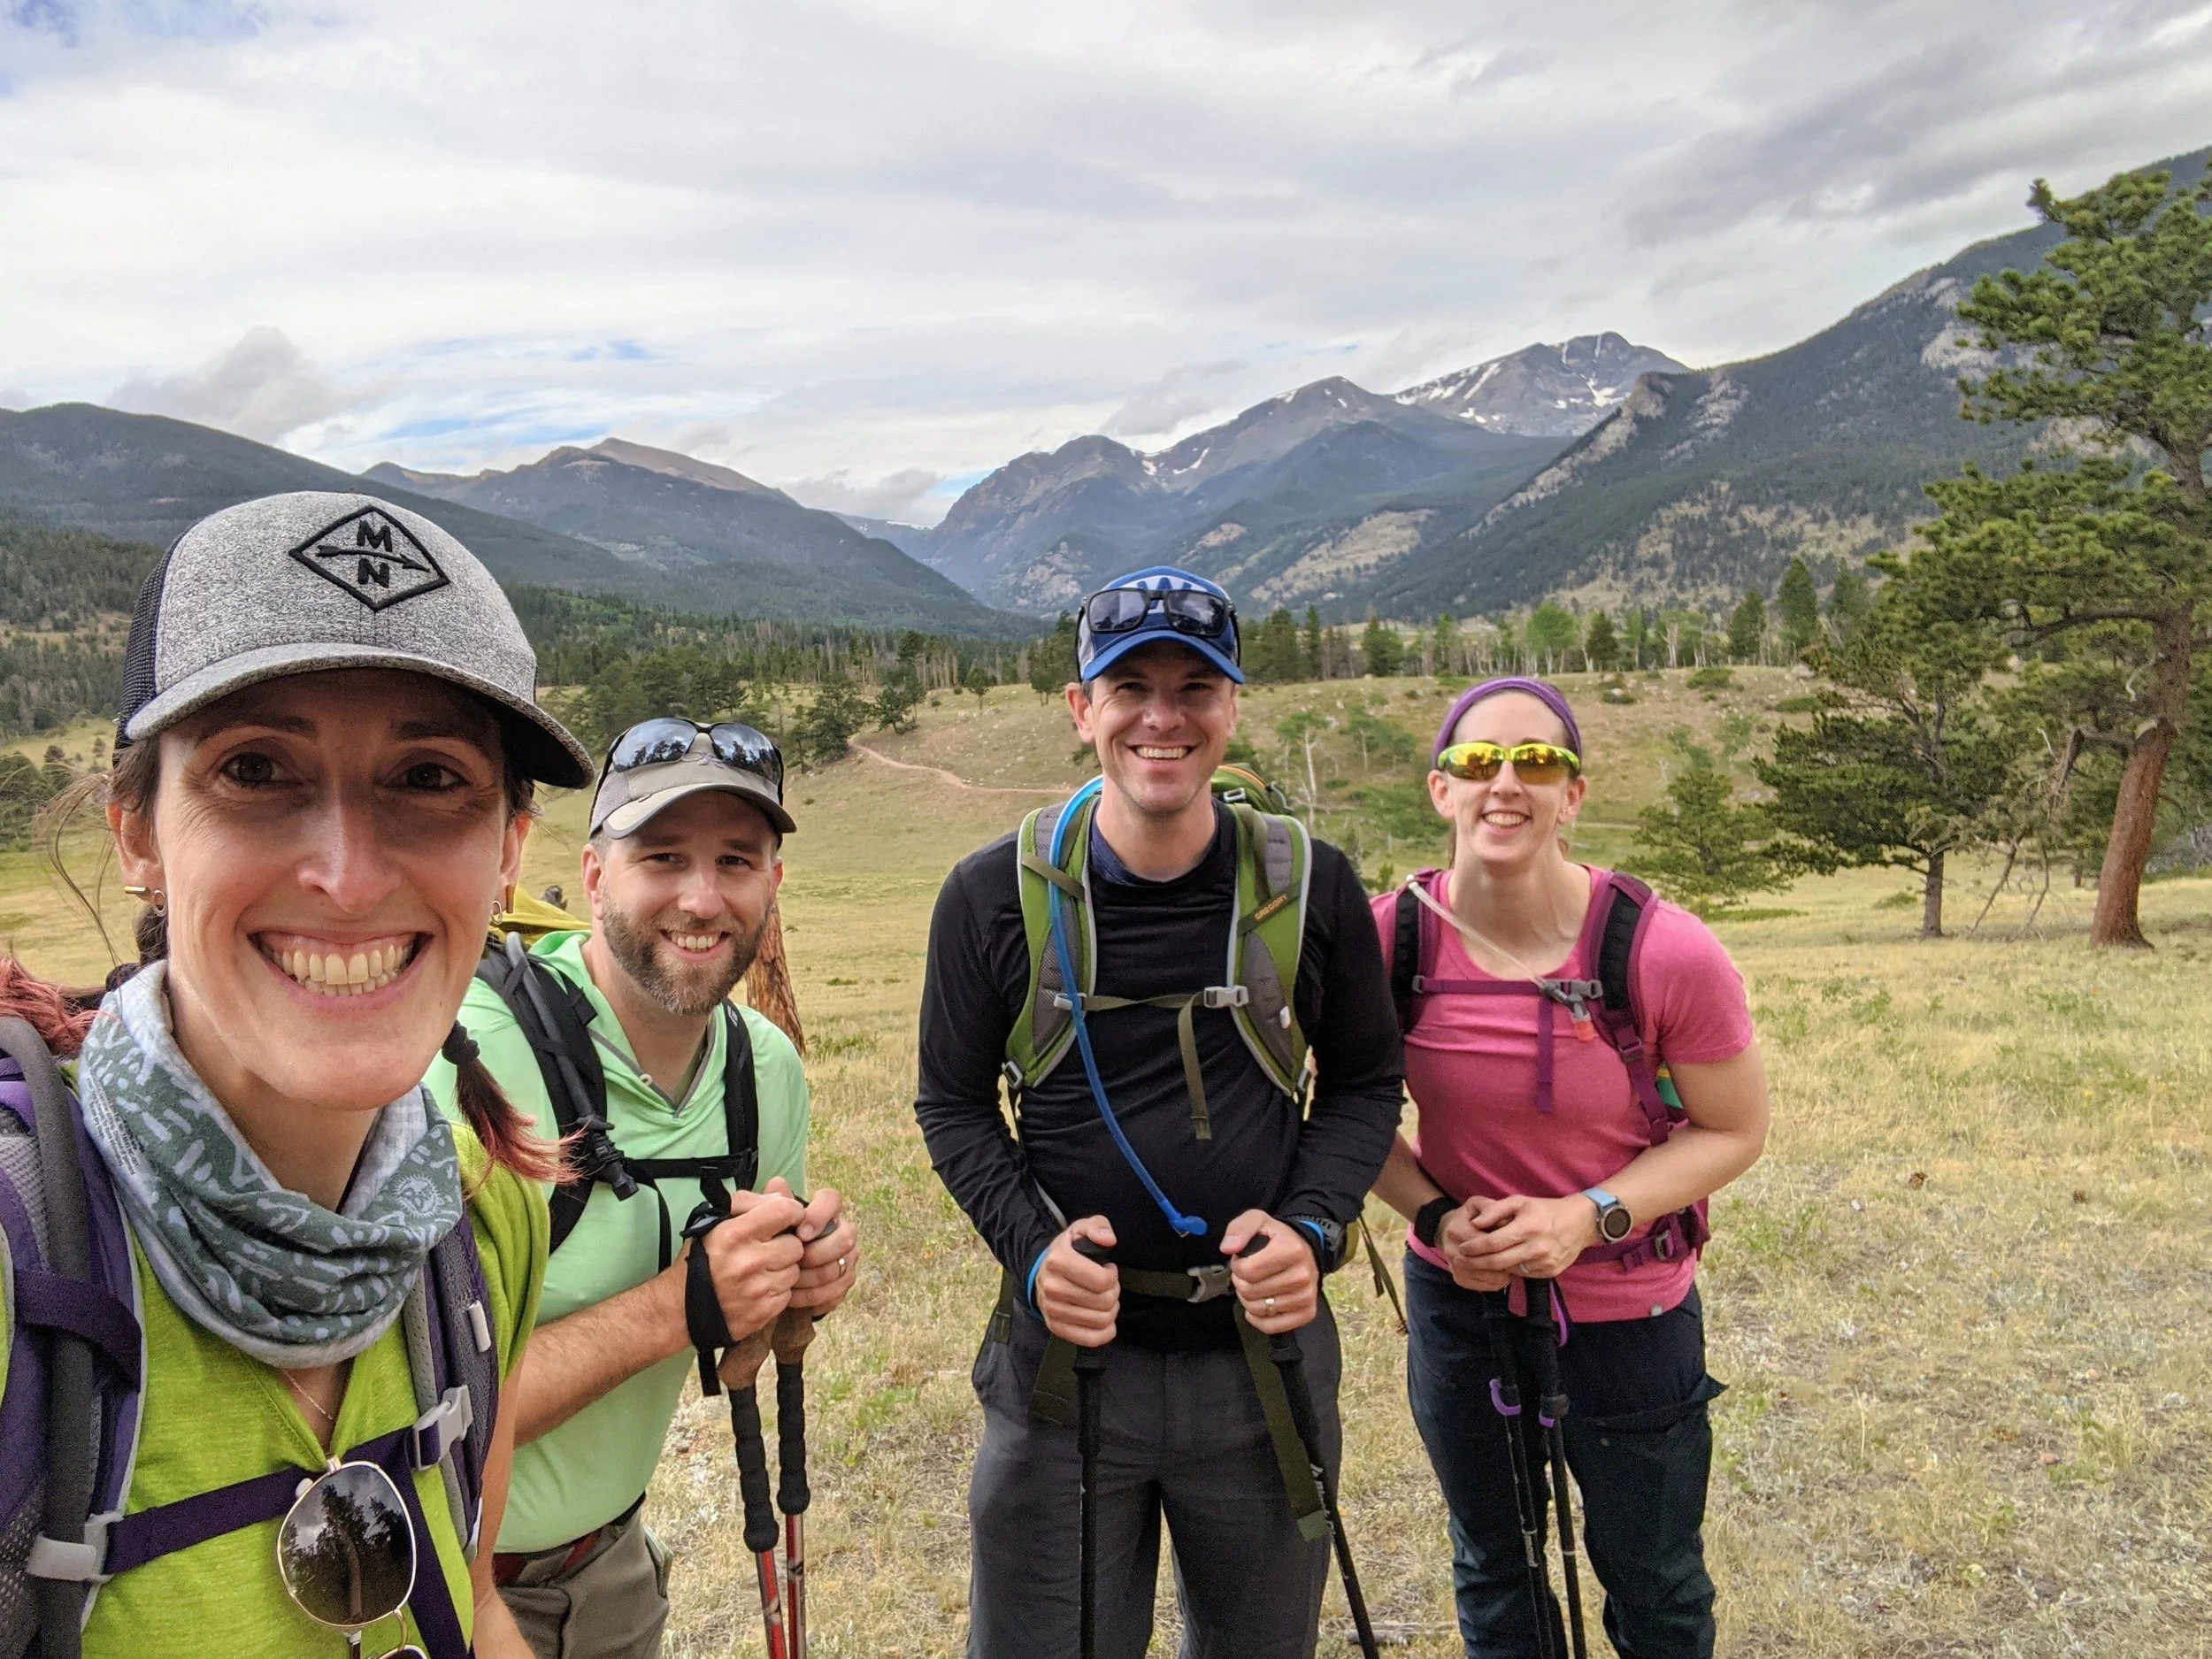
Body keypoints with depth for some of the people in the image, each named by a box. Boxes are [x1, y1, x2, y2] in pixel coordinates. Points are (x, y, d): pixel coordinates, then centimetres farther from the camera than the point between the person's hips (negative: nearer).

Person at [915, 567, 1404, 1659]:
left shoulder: (1311, 887, -6)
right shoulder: (996, 895, -8)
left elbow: (1364, 1081, 5)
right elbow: (954, 1101, 2)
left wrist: (1312, 1226, -11)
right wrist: (1032, 1247, -14)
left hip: (1267, 1355, 2)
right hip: (1063, 1353, -1)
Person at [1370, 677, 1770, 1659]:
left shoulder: (1666, 954, -22)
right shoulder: (1389, 937, -16)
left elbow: (1734, 1129, -9)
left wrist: (1588, 1216, -22)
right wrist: (1434, 1215, -17)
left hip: (1627, 1312, -2)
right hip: (1457, 1303, 2)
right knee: (1492, 1578, 25)